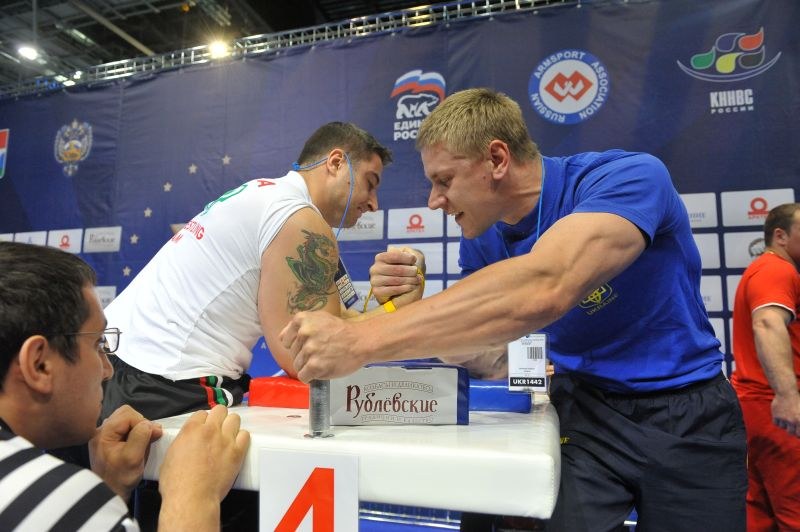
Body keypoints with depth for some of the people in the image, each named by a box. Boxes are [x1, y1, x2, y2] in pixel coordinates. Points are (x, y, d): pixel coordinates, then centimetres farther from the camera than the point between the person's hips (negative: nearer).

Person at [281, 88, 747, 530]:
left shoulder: (630, 178, -24)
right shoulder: (481, 241, -6)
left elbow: (541, 290, -42)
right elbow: (490, 360, -3)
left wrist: (361, 341, -41)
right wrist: (412, 305, -20)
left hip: (687, 412, -2)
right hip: (586, 406, 3)